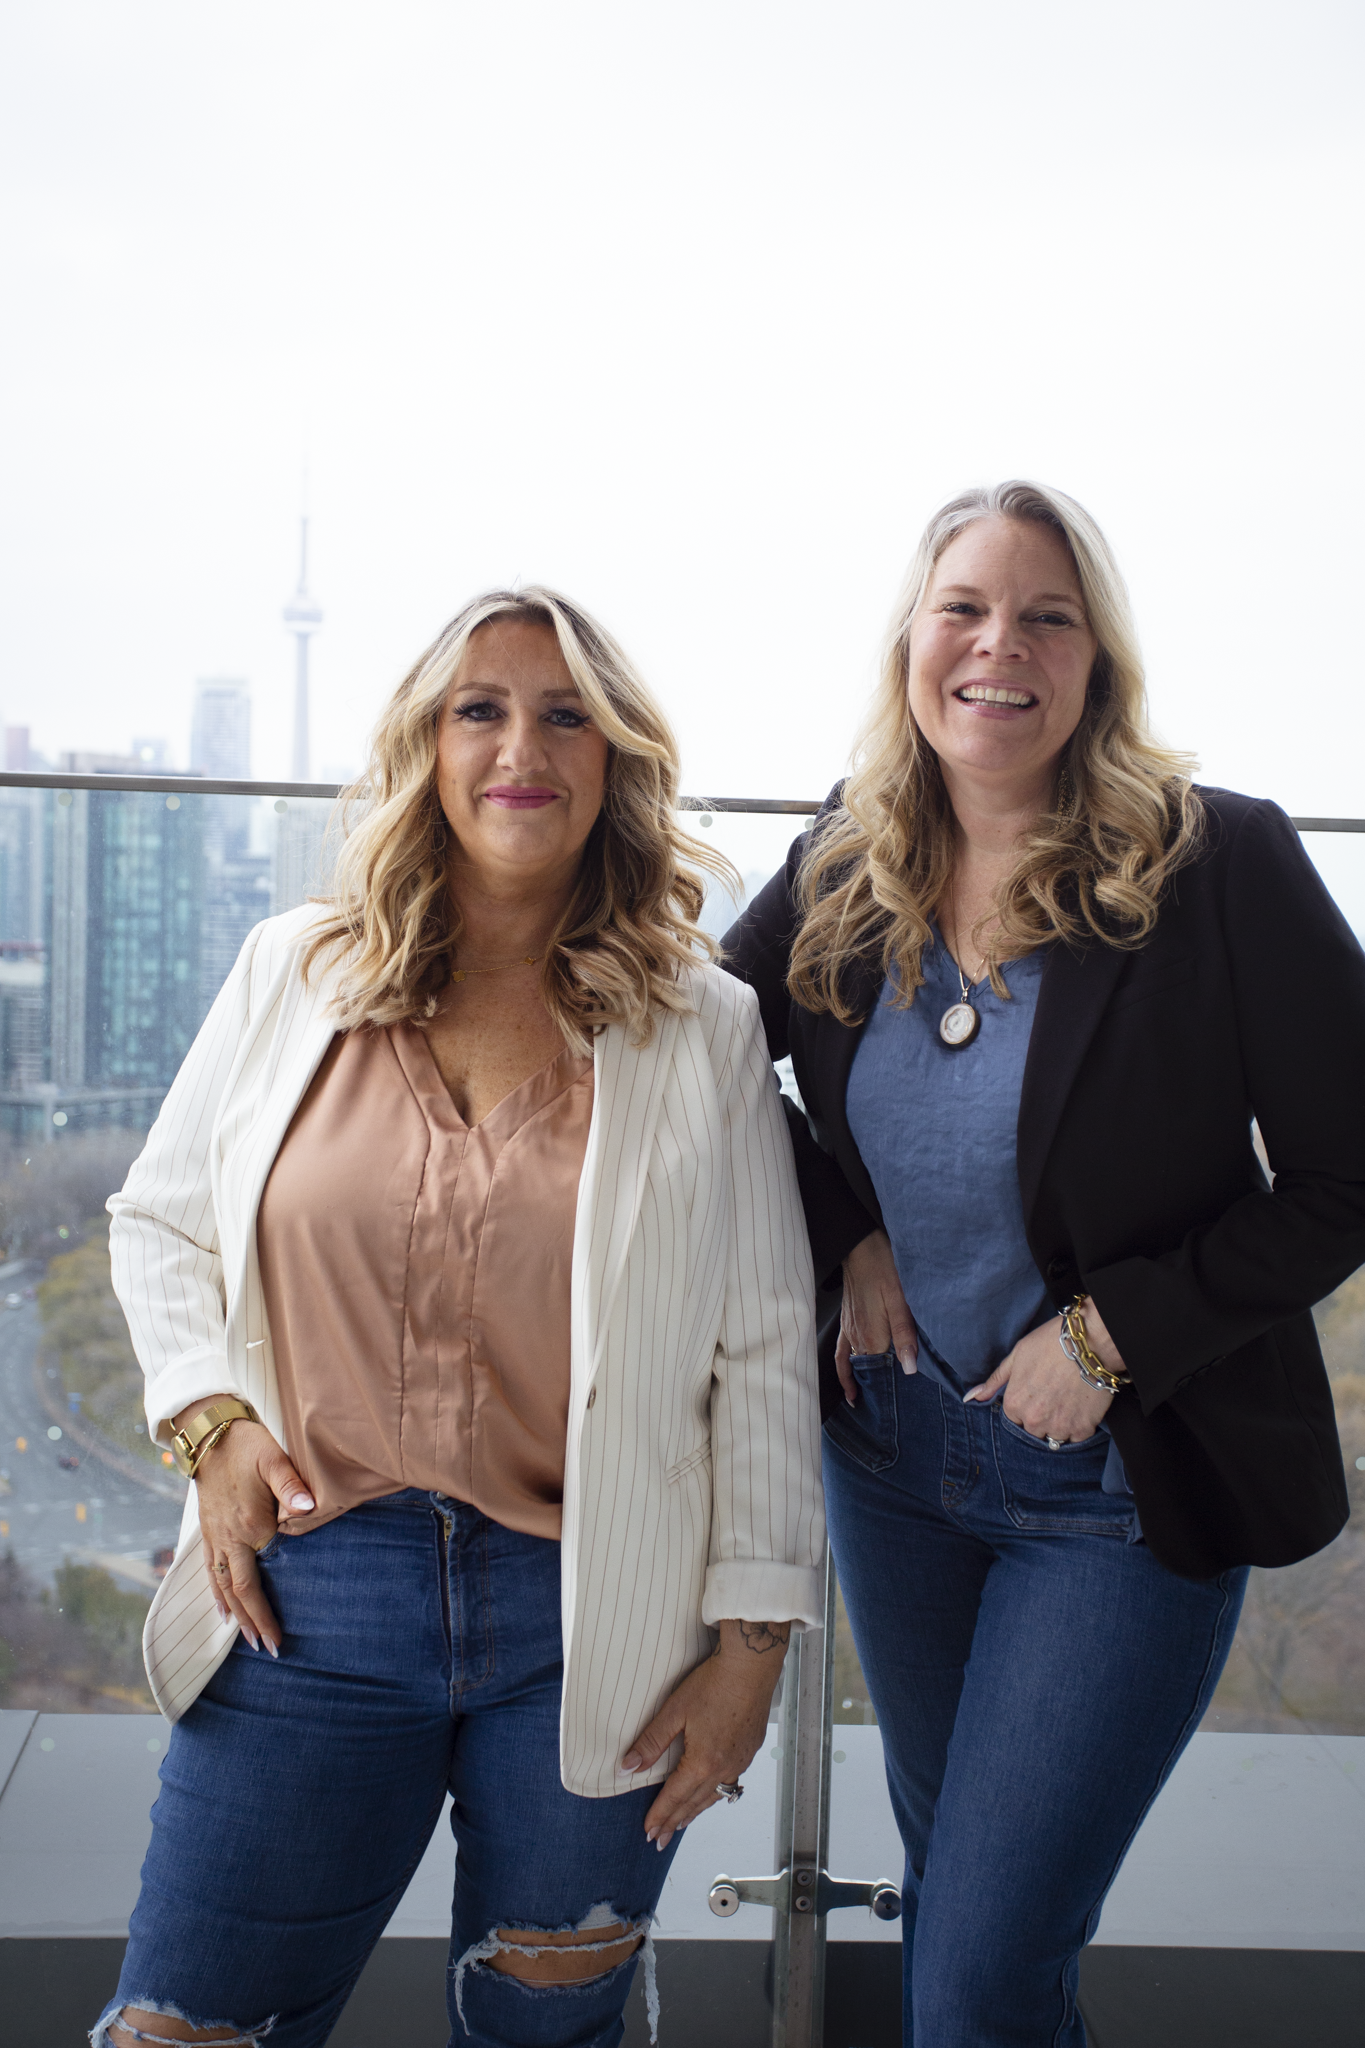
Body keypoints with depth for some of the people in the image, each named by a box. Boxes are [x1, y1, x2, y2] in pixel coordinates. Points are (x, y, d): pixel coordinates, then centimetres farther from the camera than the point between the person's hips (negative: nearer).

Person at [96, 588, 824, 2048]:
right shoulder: (293, 974, 3)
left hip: (593, 1620, 0)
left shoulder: (704, 1026, -1)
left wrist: (754, 1632, -1)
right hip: (310, 1586, 1)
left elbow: (762, 1350, 0)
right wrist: (208, 1419, -2)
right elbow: (158, 1222, 14)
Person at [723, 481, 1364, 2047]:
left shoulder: (1219, 867, -17)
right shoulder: (842, 875, -4)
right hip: (893, 1454, 5)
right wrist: (848, 1244, -4)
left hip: (1123, 1491, -5)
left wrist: (1108, 1335, -18)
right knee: (948, 1882, 25)